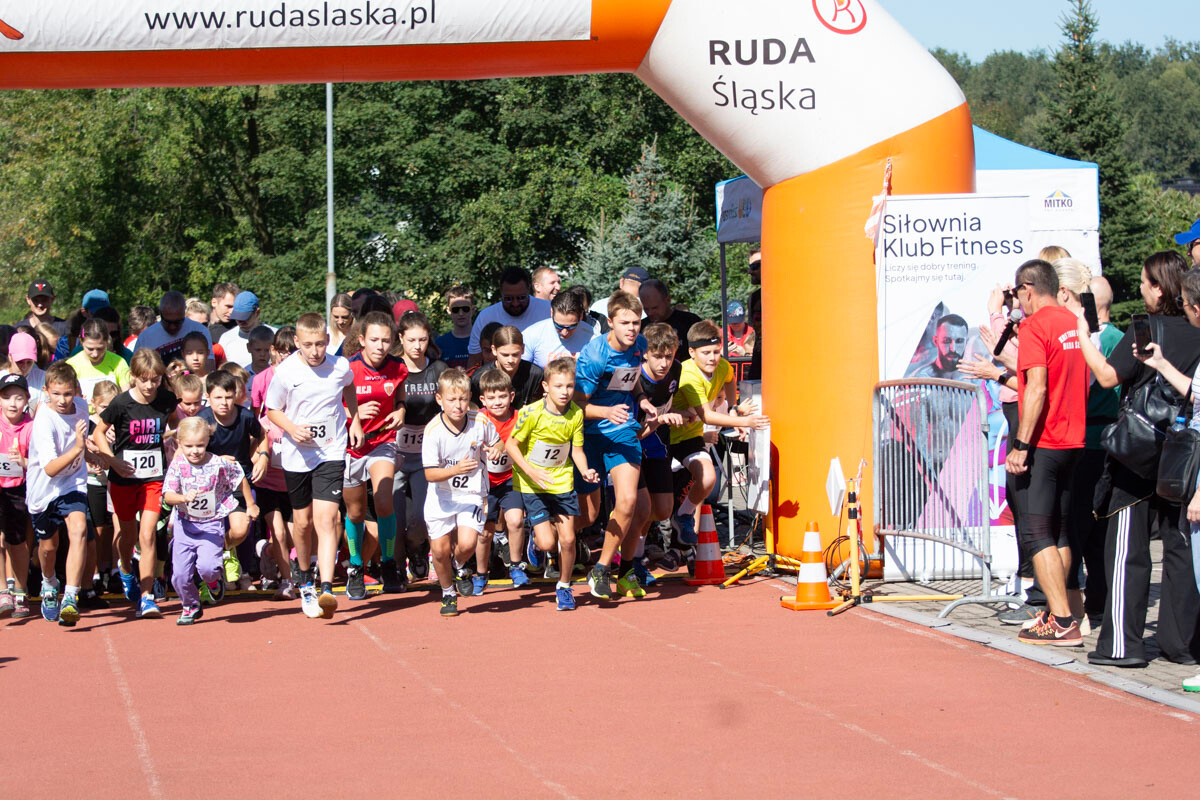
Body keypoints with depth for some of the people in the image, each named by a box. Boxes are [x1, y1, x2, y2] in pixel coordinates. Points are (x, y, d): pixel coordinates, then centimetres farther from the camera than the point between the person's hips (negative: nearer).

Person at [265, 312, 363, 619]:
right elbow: (272, 410, 1)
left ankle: (326, 590, -23)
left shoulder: (340, 367, -6)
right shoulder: (285, 372, -11)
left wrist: (355, 420, 15)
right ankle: (303, 576, 40)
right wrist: (291, 428, -16)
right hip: (296, 455, 1)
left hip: (331, 453, -1)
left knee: (326, 519, -15)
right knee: (302, 521, 13)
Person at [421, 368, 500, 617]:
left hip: (472, 493, 0)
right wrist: (456, 470, -35)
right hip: (441, 497, 0)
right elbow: (430, 474, -19)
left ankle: (459, 566, 18)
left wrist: (494, 450, -12)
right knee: (440, 549, 1)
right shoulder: (433, 430, -19)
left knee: (467, 543, -19)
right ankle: (448, 594, 29)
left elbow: (496, 443, 11)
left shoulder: (480, 421, -12)